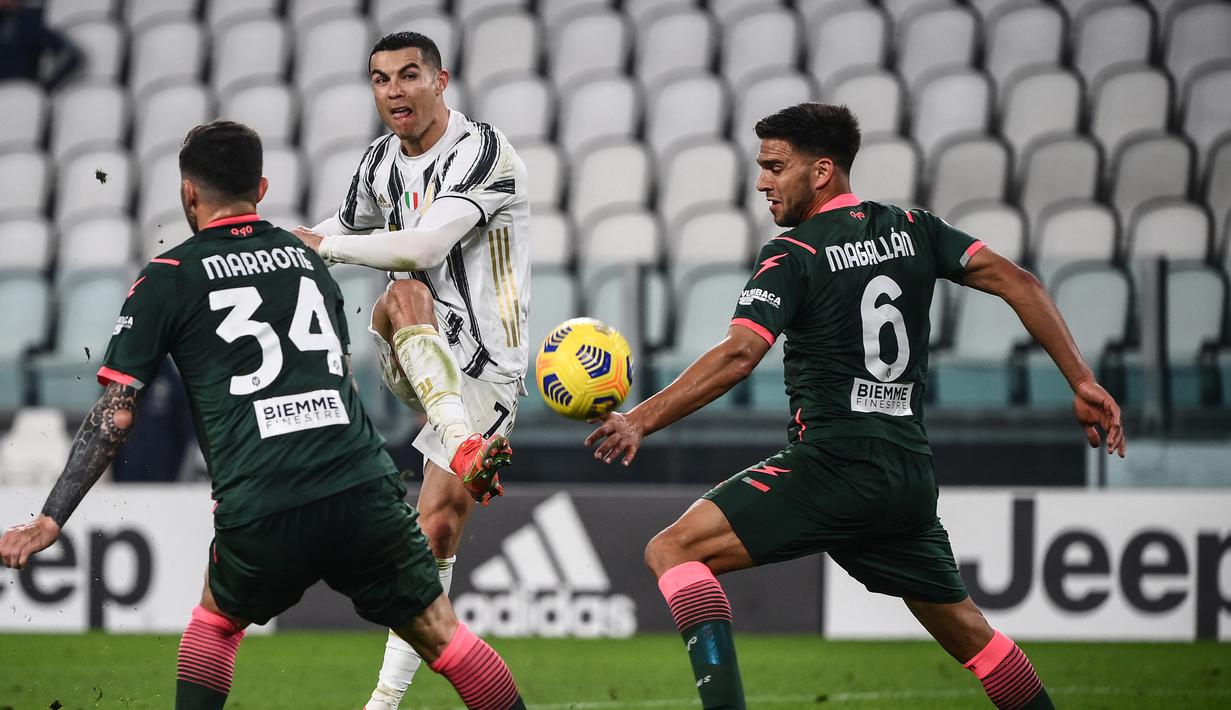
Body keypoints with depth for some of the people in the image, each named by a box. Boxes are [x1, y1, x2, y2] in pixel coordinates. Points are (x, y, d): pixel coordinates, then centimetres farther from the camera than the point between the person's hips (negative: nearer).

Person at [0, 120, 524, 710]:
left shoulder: (167, 279, 7)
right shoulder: (305, 256, 20)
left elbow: (114, 415, 3)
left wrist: (48, 523, 6)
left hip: (260, 515, -2)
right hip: (364, 490, 2)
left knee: (216, 618, 26)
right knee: (440, 634, 9)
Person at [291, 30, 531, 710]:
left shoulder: (484, 152, -13)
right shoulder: (380, 163, 10)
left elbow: (423, 247, -24)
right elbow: (339, 234, 29)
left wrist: (321, 244, -16)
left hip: (483, 367, -5)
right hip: (413, 360, 5)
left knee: (439, 527, -12)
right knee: (405, 294, -31)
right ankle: (466, 448, -50)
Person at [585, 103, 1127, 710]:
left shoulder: (792, 255, -5)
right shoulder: (911, 229, 12)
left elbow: (738, 355, -19)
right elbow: (1018, 283, 7)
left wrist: (640, 421, -19)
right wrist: (1083, 384, 7)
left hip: (834, 466, -7)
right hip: (910, 474, 7)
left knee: (673, 551, -10)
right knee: (965, 630, 23)